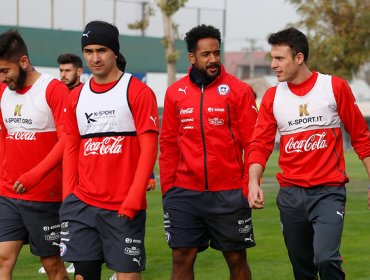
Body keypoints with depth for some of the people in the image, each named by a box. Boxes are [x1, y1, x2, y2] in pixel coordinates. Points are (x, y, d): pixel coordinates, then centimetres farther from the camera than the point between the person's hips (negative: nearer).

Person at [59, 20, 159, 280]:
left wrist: (132, 201, -15)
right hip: (82, 205, 5)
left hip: (124, 207, -5)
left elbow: (149, 149, -9)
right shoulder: (76, 97, 12)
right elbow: (71, 151, 15)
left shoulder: (138, 92, -5)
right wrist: (69, 198, 4)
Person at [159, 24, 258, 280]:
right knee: (182, 258, 1)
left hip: (229, 193, -2)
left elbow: (252, 143, -3)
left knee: (237, 259, 6)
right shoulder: (175, 93, 6)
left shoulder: (239, 91, -3)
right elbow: (168, 144, 10)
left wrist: (249, 187, -8)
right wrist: (167, 188, 4)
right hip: (185, 193, 2)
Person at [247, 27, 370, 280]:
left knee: (326, 259, -24)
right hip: (291, 194, 4)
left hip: (328, 192, -4)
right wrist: (254, 182, -13)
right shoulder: (272, 97, 6)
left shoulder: (335, 87, -2)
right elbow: (261, 144, 3)